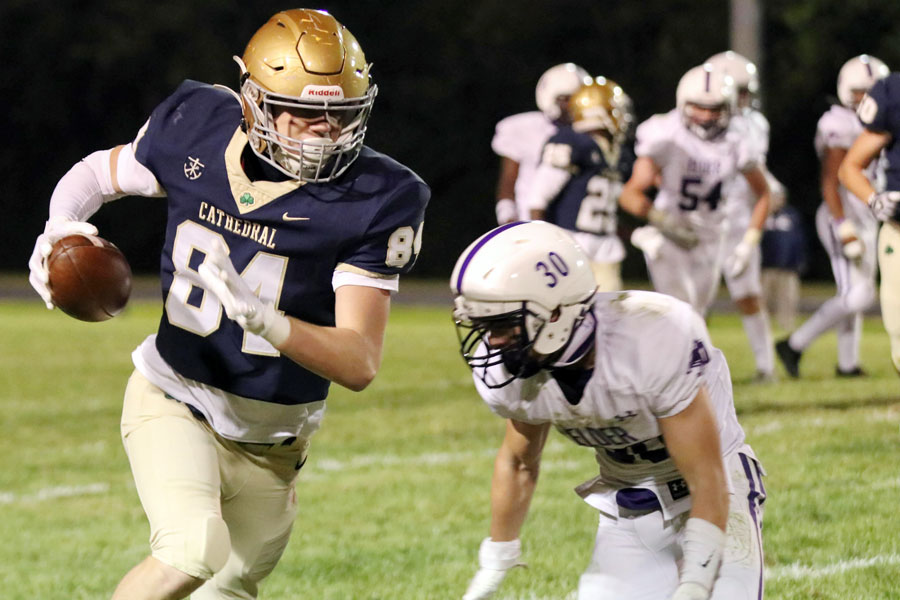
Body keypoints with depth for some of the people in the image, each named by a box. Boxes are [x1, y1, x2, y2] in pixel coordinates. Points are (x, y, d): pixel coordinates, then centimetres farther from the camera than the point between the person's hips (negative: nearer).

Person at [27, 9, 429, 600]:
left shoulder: (373, 198, -20)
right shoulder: (198, 130, -13)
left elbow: (360, 364, -25)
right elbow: (98, 173, 9)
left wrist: (262, 318, -43)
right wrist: (62, 227, -14)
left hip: (269, 441, 1)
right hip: (174, 402, -1)